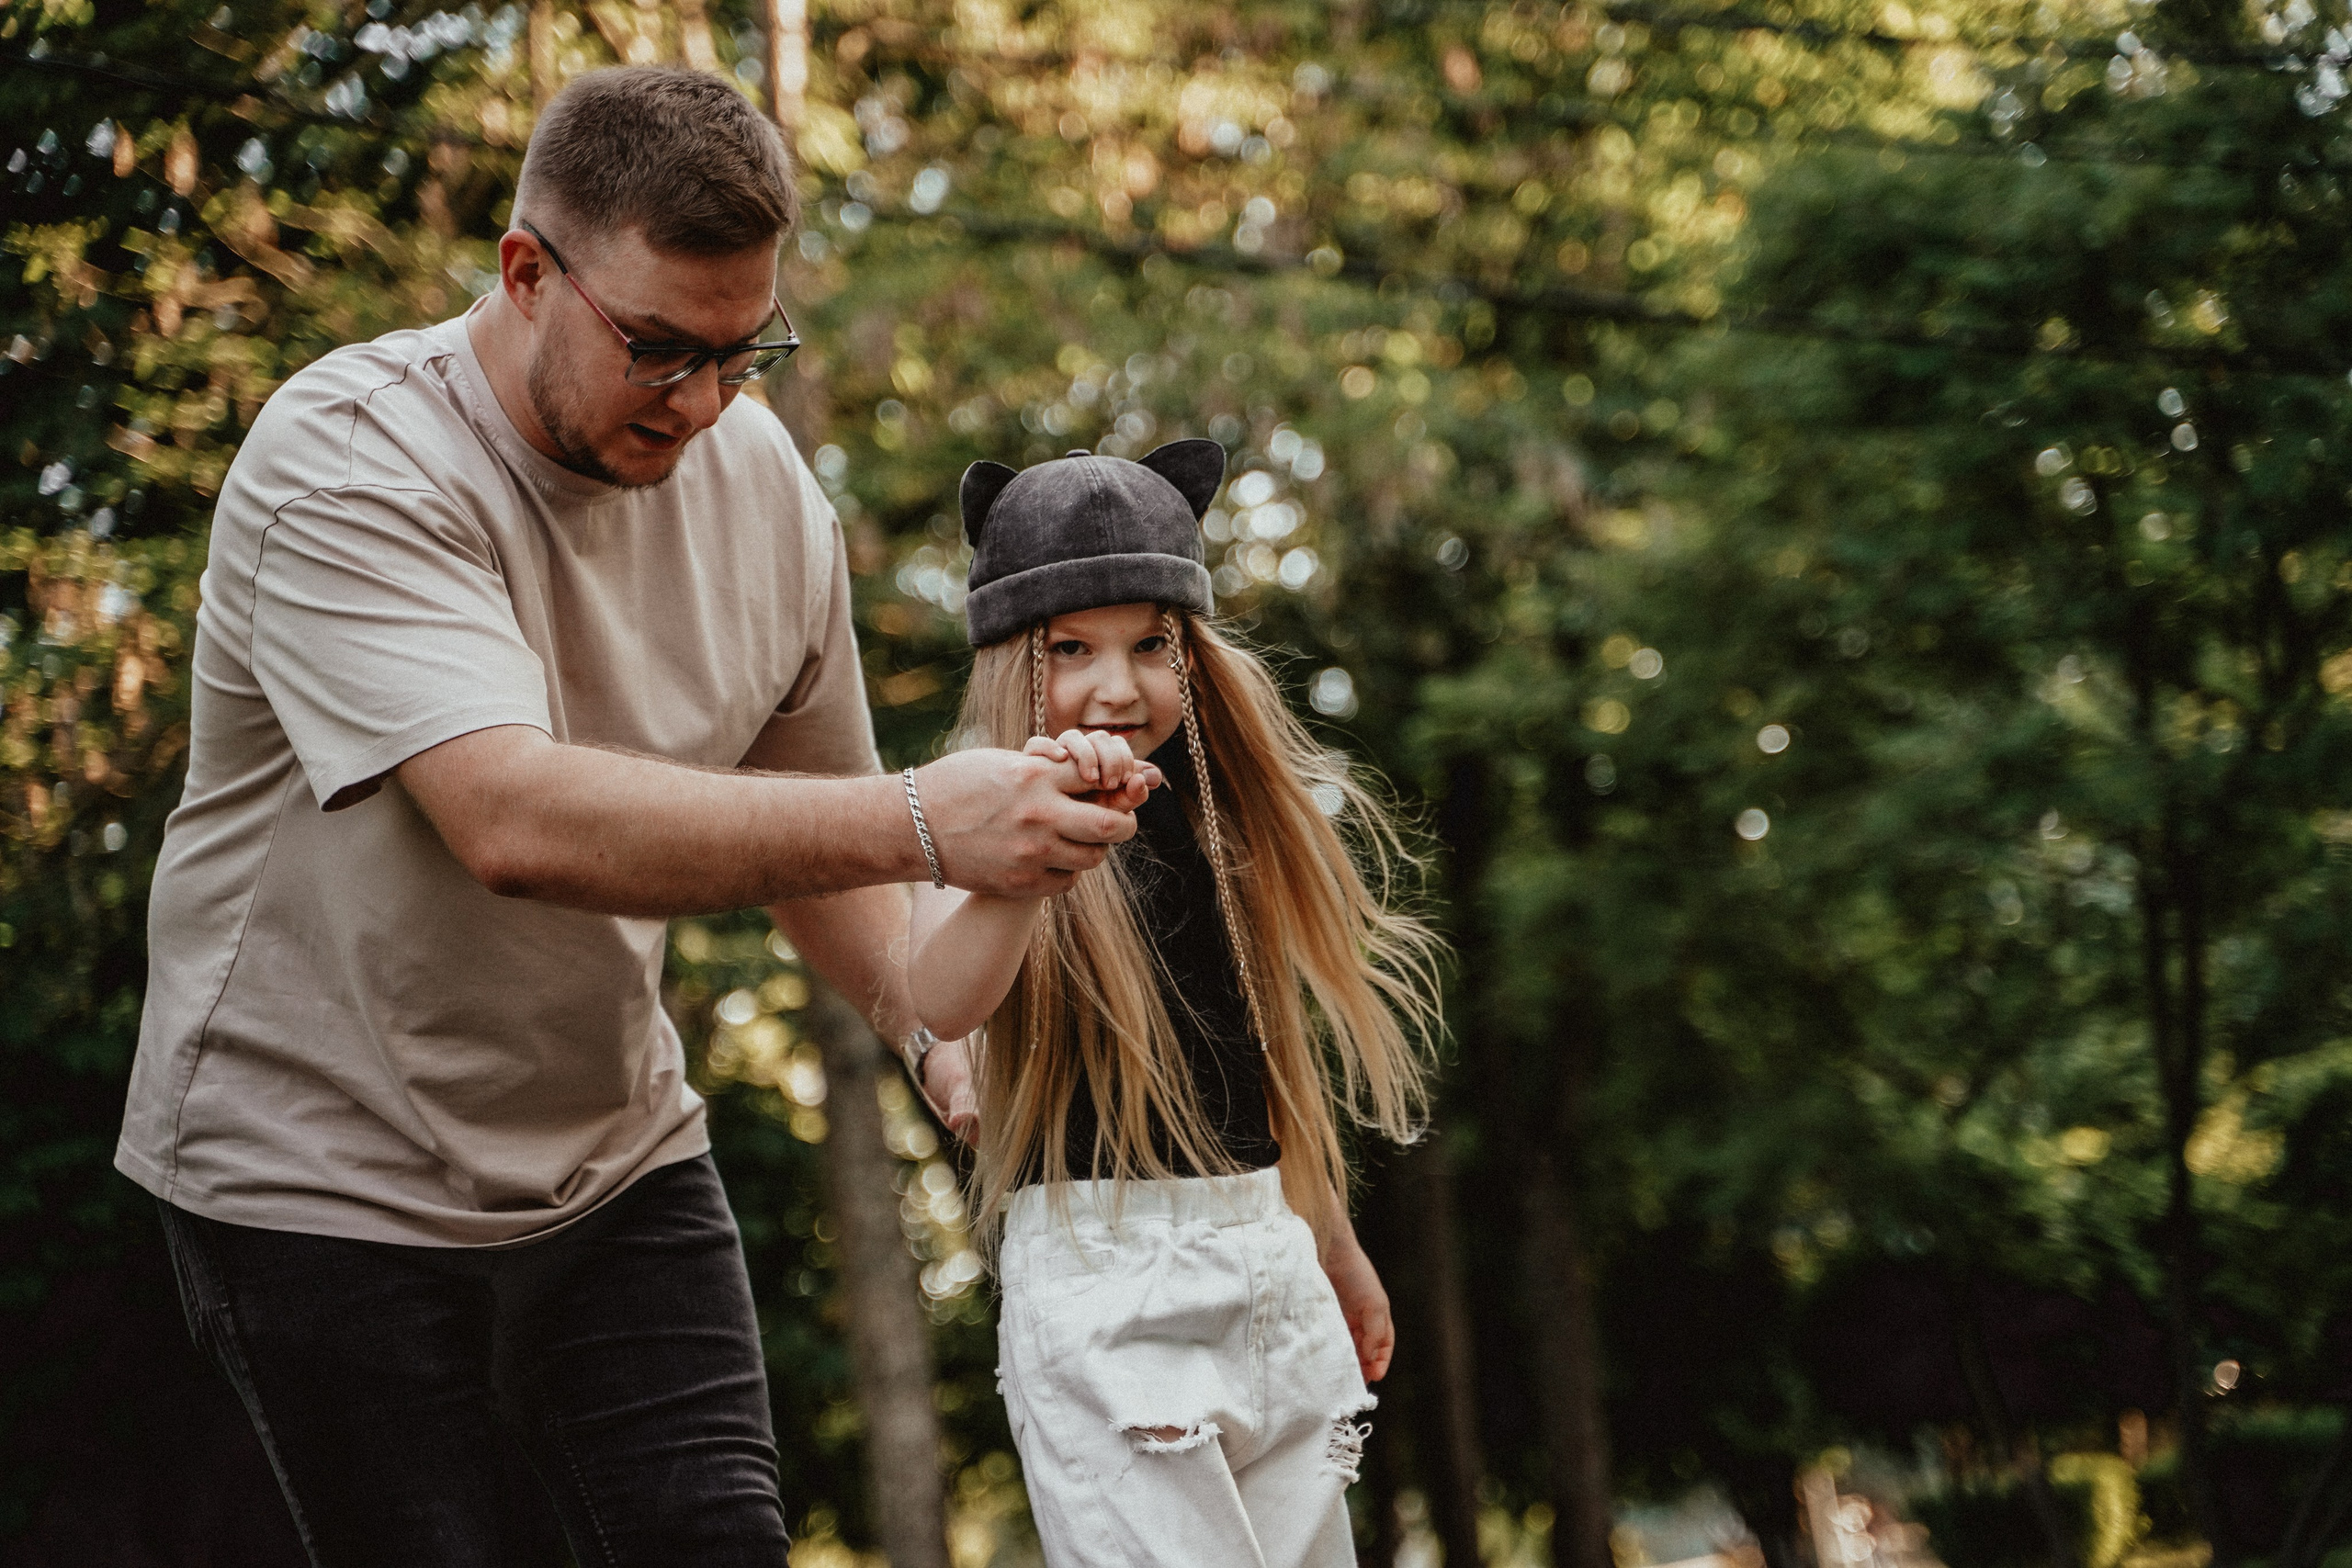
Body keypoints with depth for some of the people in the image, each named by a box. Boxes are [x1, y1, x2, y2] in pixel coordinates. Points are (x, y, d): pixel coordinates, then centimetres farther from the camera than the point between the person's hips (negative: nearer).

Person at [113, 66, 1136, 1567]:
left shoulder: (762, 483, -2)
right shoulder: (346, 462, -22)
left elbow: (811, 831, 9)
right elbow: (519, 821, -37)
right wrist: (920, 821, -43)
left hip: (615, 1149, 5)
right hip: (324, 1171, -5)